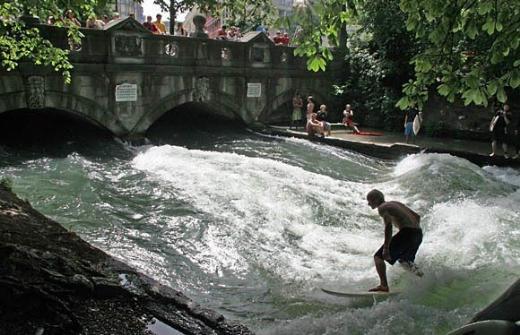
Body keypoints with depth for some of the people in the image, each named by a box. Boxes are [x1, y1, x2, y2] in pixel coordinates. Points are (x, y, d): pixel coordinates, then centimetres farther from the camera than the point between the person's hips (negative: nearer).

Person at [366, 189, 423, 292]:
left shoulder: (382, 208, -1)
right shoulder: (395, 203, 25)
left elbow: (388, 226, -18)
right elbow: (417, 216, 25)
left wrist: (386, 248, -21)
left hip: (407, 233, -9)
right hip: (418, 233, 9)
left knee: (378, 257, -4)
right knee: (403, 260, 32)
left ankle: (384, 285, -15)